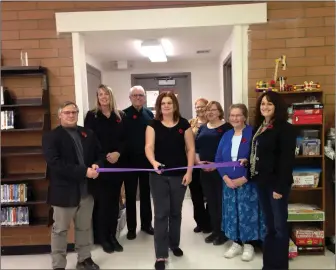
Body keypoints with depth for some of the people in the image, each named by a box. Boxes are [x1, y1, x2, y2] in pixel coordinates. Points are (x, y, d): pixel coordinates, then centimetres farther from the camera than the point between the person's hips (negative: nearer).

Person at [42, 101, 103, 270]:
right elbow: (55, 163, -19)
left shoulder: (88, 134, 10)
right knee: (60, 230, 10)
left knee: (84, 228, 18)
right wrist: (84, 171, -24)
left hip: (86, 190, 5)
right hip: (64, 191, -4)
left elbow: (99, 154, 12)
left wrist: (97, 165, -12)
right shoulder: (51, 137, -6)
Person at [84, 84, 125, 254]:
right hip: (100, 165, -3)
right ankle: (102, 238, 15)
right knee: (102, 201, 0)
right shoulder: (91, 116, 0)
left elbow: (125, 139, 6)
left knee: (114, 201, 9)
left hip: (117, 164, 3)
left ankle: (112, 236, 21)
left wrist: (118, 153, -12)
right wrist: (105, 156, -15)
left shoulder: (120, 116, 9)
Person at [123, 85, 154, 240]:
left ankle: (146, 224, 27)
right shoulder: (124, 115, -4)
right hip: (130, 160, -2)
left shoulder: (149, 114, 5)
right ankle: (131, 227, 19)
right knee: (130, 195, 8)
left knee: (146, 193, 13)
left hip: (146, 160, 3)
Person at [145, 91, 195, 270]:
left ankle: (174, 244, 37)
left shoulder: (184, 124, 0)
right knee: (161, 213, 1)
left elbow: (191, 148, 0)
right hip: (159, 175, -1)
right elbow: (149, 146, -14)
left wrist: (189, 171, -7)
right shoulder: (153, 125, -2)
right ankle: (161, 255, 10)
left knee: (175, 212, 16)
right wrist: (153, 162, -34)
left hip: (179, 175, 1)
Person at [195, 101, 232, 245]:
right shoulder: (202, 128, 14)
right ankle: (215, 230, 25)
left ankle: (223, 232, 15)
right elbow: (196, 147, 12)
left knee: (221, 200, 1)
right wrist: (198, 162, -4)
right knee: (211, 201, 12)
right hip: (205, 170, 6)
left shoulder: (226, 127, -4)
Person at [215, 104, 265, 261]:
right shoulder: (226, 136, 9)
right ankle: (235, 243, 27)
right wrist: (226, 178, -7)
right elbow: (218, 159, 7)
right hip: (229, 183, 5)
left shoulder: (252, 133, -7)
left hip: (247, 183, -4)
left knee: (247, 213, 3)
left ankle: (248, 244, 21)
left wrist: (243, 178, -17)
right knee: (231, 213, 11)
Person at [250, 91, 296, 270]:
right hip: (261, 182, 7)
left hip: (276, 183, -7)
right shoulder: (259, 127, 11)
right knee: (269, 225, 15)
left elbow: (287, 160, -16)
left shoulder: (285, 128, -12)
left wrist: (280, 187, -19)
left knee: (279, 226, 4)